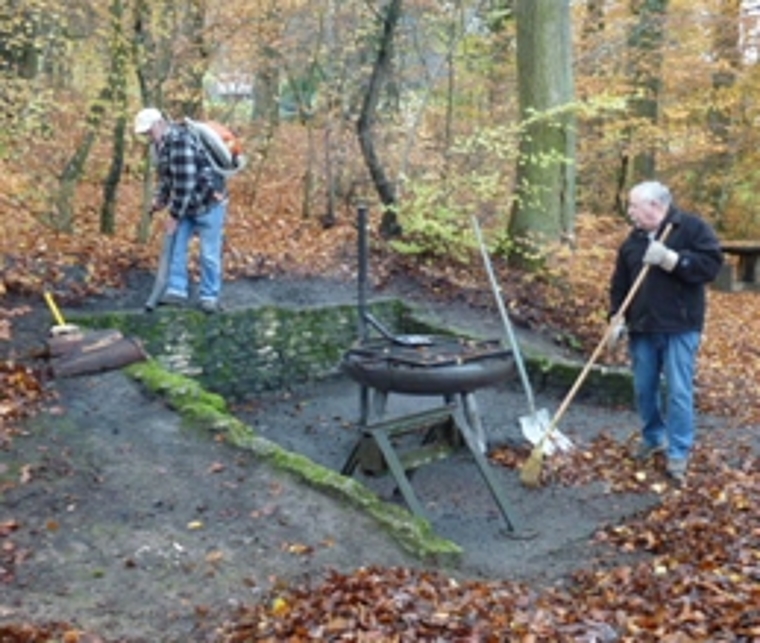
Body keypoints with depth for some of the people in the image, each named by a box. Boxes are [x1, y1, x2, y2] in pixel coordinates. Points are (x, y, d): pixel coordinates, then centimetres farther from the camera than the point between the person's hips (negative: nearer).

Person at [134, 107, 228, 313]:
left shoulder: (180, 141, -25)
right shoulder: (162, 143, 6)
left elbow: (184, 183, -27)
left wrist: (175, 215, -21)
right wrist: (160, 199, 4)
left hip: (209, 203, -9)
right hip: (186, 204, 9)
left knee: (209, 254, -2)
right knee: (176, 246, 5)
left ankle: (209, 296, 9)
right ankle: (177, 291, 10)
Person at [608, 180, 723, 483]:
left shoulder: (693, 227, -7)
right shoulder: (633, 240, 10)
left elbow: (711, 264, -17)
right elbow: (619, 283, 11)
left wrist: (669, 259, -24)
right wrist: (617, 316, -1)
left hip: (680, 328, -5)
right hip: (642, 328, 5)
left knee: (679, 392, -4)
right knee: (644, 389, 12)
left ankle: (678, 453, 7)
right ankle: (653, 437, 33)